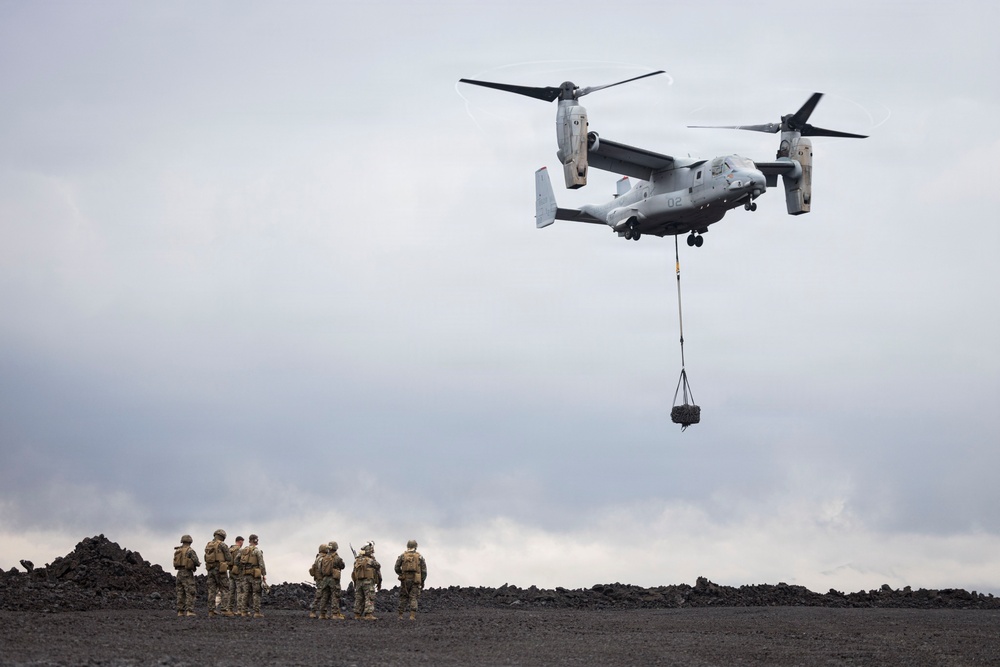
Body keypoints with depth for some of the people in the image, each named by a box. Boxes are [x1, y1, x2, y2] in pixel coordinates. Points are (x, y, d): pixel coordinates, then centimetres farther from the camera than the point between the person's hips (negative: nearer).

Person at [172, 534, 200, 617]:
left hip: (179, 572, 6)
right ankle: (189, 611, -15)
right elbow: (196, 562, -17)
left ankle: (180, 611, 5)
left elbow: (177, 562, 16)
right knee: (190, 592, -6)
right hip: (187, 573, -6)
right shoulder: (190, 551, -9)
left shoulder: (177, 551, 11)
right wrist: (199, 563, 7)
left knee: (180, 593, 9)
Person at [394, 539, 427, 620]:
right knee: (413, 598, 0)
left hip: (405, 580, 0)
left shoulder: (402, 556, 4)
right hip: (415, 580, 0)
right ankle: (412, 616, -11)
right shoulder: (419, 557, 4)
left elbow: (397, 568, 1)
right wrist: (422, 582, 9)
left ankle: (400, 615, 7)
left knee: (403, 598, 11)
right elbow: (424, 570, 2)